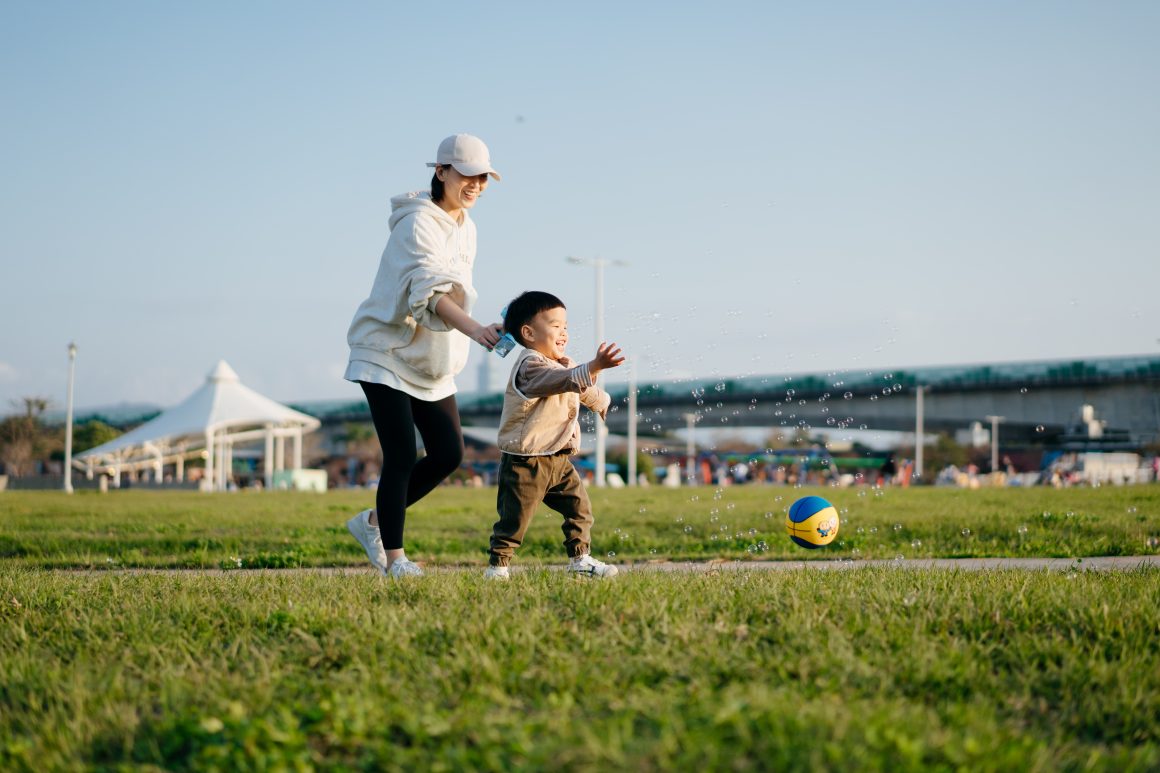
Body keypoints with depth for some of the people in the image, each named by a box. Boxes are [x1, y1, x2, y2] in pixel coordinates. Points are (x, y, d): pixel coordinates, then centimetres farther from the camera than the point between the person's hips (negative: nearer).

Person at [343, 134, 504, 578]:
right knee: (401, 458, -12)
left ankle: (373, 522, 19)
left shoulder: (466, 227, 8)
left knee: (448, 455, 2)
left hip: (431, 363, 8)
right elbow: (431, 293, -34)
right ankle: (394, 558, -1)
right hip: (387, 354, -8)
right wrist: (475, 330, -49)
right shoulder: (417, 225, -20)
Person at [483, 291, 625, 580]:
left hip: (558, 459, 9)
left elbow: (584, 391, 32)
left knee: (578, 506, 7)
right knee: (514, 518, -3)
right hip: (525, 462, -9)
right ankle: (497, 566, 8)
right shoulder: (531, 366, -19)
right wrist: (595, 367, -52)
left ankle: (580, 559, 18)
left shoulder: (562, 365, 13)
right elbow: (566, 380, -39)